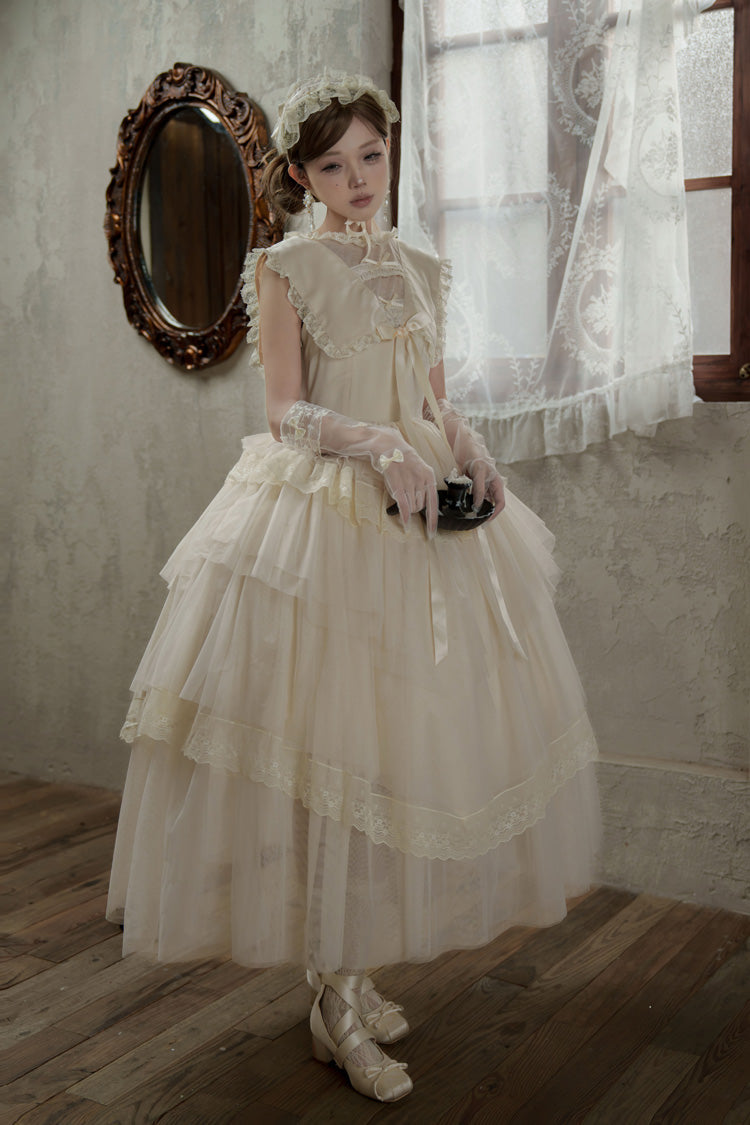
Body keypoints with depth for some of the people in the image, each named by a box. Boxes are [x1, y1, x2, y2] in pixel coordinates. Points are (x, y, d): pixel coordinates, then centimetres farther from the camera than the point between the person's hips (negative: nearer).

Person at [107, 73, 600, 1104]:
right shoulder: (284, 268, 1)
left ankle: (356, 969, 19)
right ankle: (335, 1003, 4)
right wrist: (380, 443, -20)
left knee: (410, 727, 4)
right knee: (326, 738, -8)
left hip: (420, 513, 6)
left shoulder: (424, 271, 17)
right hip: (320, 512, -6)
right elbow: (289, 411, -6)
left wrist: (467, 448, -3)